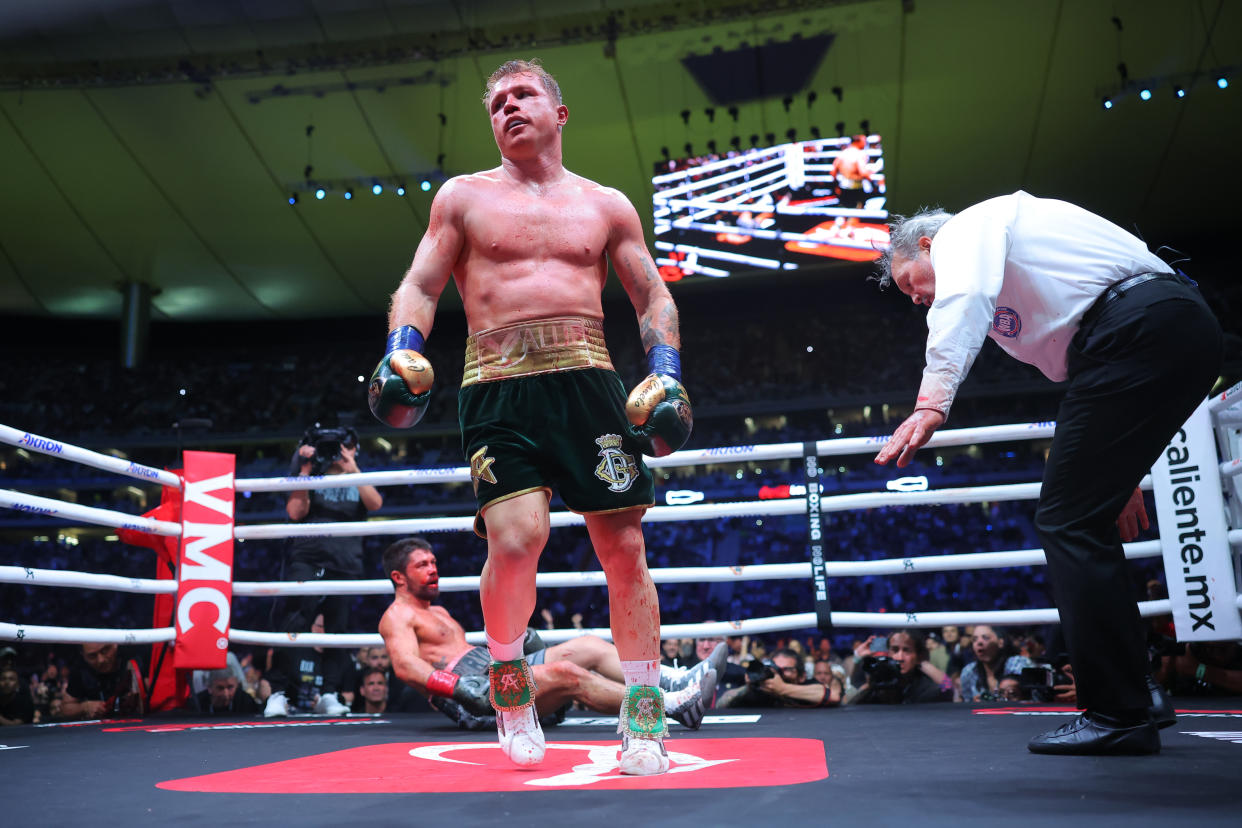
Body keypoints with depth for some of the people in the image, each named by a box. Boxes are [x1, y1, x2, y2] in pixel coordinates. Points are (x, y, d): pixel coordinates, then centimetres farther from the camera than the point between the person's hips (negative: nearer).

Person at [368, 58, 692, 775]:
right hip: (497, 388, -1)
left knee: (625, 546, -2)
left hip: (588, 380, 2)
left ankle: (644, 716, 13)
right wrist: (402, 351, -7)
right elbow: (420, 288, 11)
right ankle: (509, 678, 12)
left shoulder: (606, 205, 17)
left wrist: (666, 372, 1)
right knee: (517, 540, -19)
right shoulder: (464, 197, 15)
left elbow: (654, 297, 17)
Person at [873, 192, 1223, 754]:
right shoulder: (1011, 273, 33)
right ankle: (1131, 706, 15)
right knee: (1083, 524, 12)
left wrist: (931, 401, -30)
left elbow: (963, 298, -19)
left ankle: (1116, 717, -6)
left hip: (1137, 327, -10)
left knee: (1067, 521, -9)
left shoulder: (964, 229, 7)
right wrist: (1119, 470, 29)